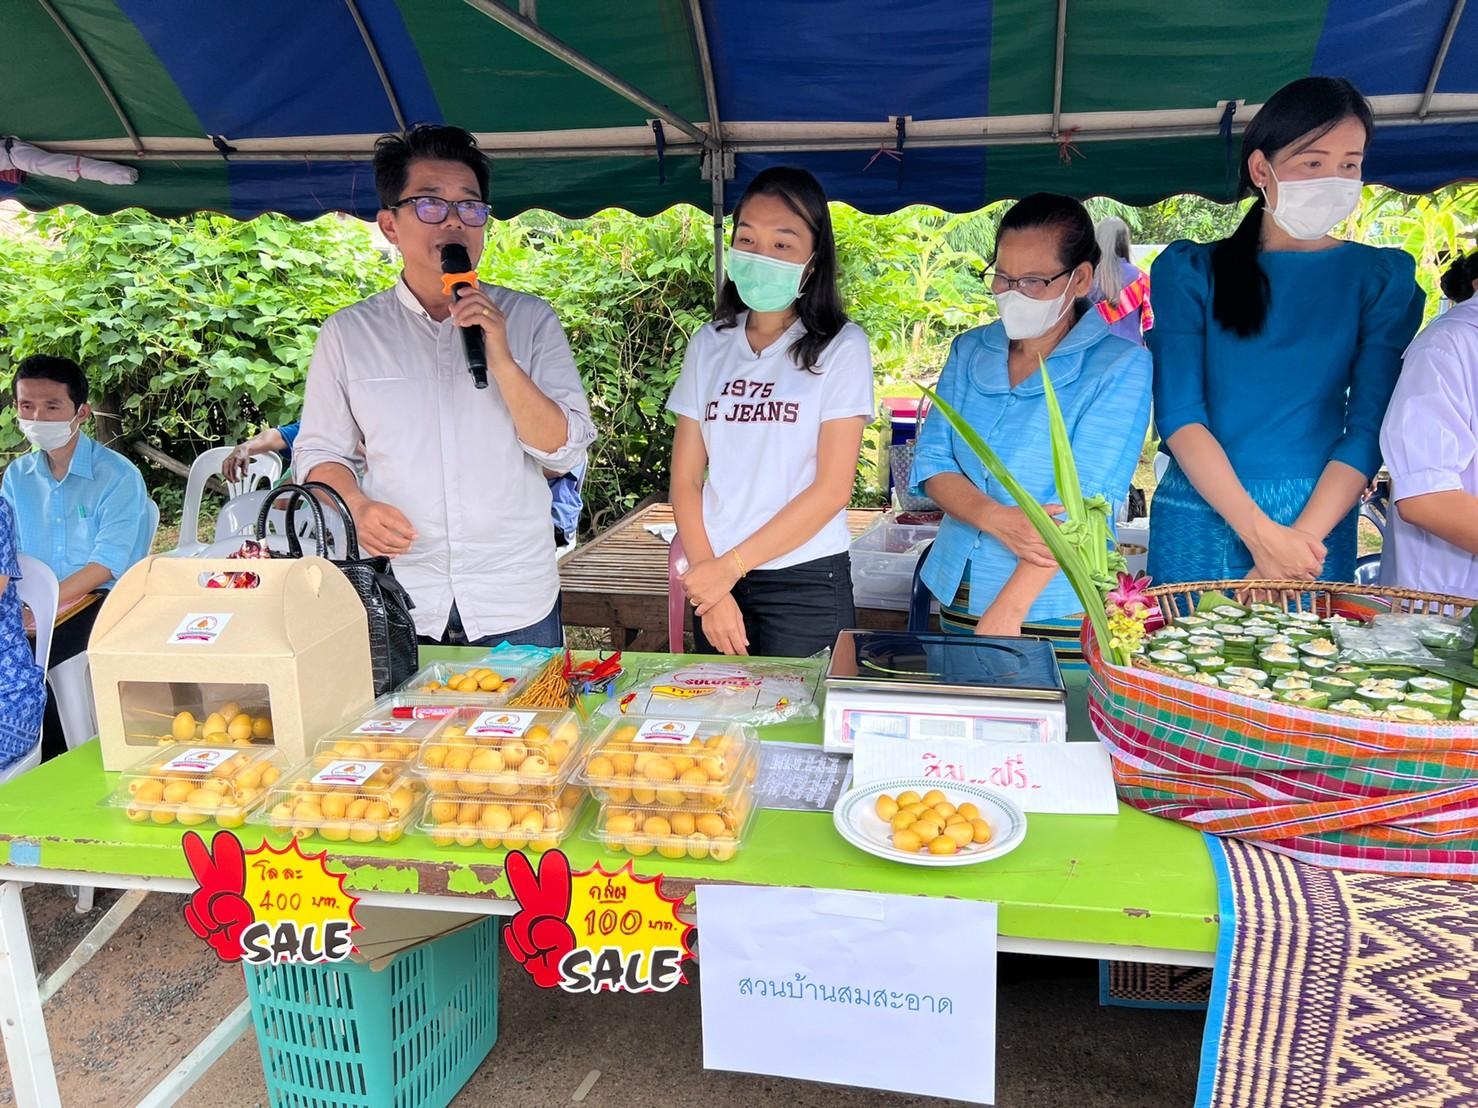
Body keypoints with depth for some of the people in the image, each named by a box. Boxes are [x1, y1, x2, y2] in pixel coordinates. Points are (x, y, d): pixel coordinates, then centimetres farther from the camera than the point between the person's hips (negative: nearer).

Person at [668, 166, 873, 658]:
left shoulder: (841, 347, -4)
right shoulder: (709, 344, 6)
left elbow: (832, 489, -10)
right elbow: (686, 477, 4)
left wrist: (730, 566, -11)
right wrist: (712, 589, -5)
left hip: (806, 583, -3)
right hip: (715, 581, 3)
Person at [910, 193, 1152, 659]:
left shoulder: (1120, 365, -9)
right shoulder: (969, 351, 6)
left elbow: (1085, 497, -17)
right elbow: (930, 462, 1)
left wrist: (1008, 610, -24)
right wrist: (995, 518, -20)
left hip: (1054, 606, -4)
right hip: (959, 592, 5)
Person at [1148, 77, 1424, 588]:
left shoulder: (1381, 277, 5)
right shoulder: (1190, 271, 1)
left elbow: (1369, 426, -3)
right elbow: (1178, 414, -7)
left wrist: (1301, 539, -16)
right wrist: (1260, 534, -17)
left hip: (1318, 528, 1)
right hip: (1198, 521, -1)